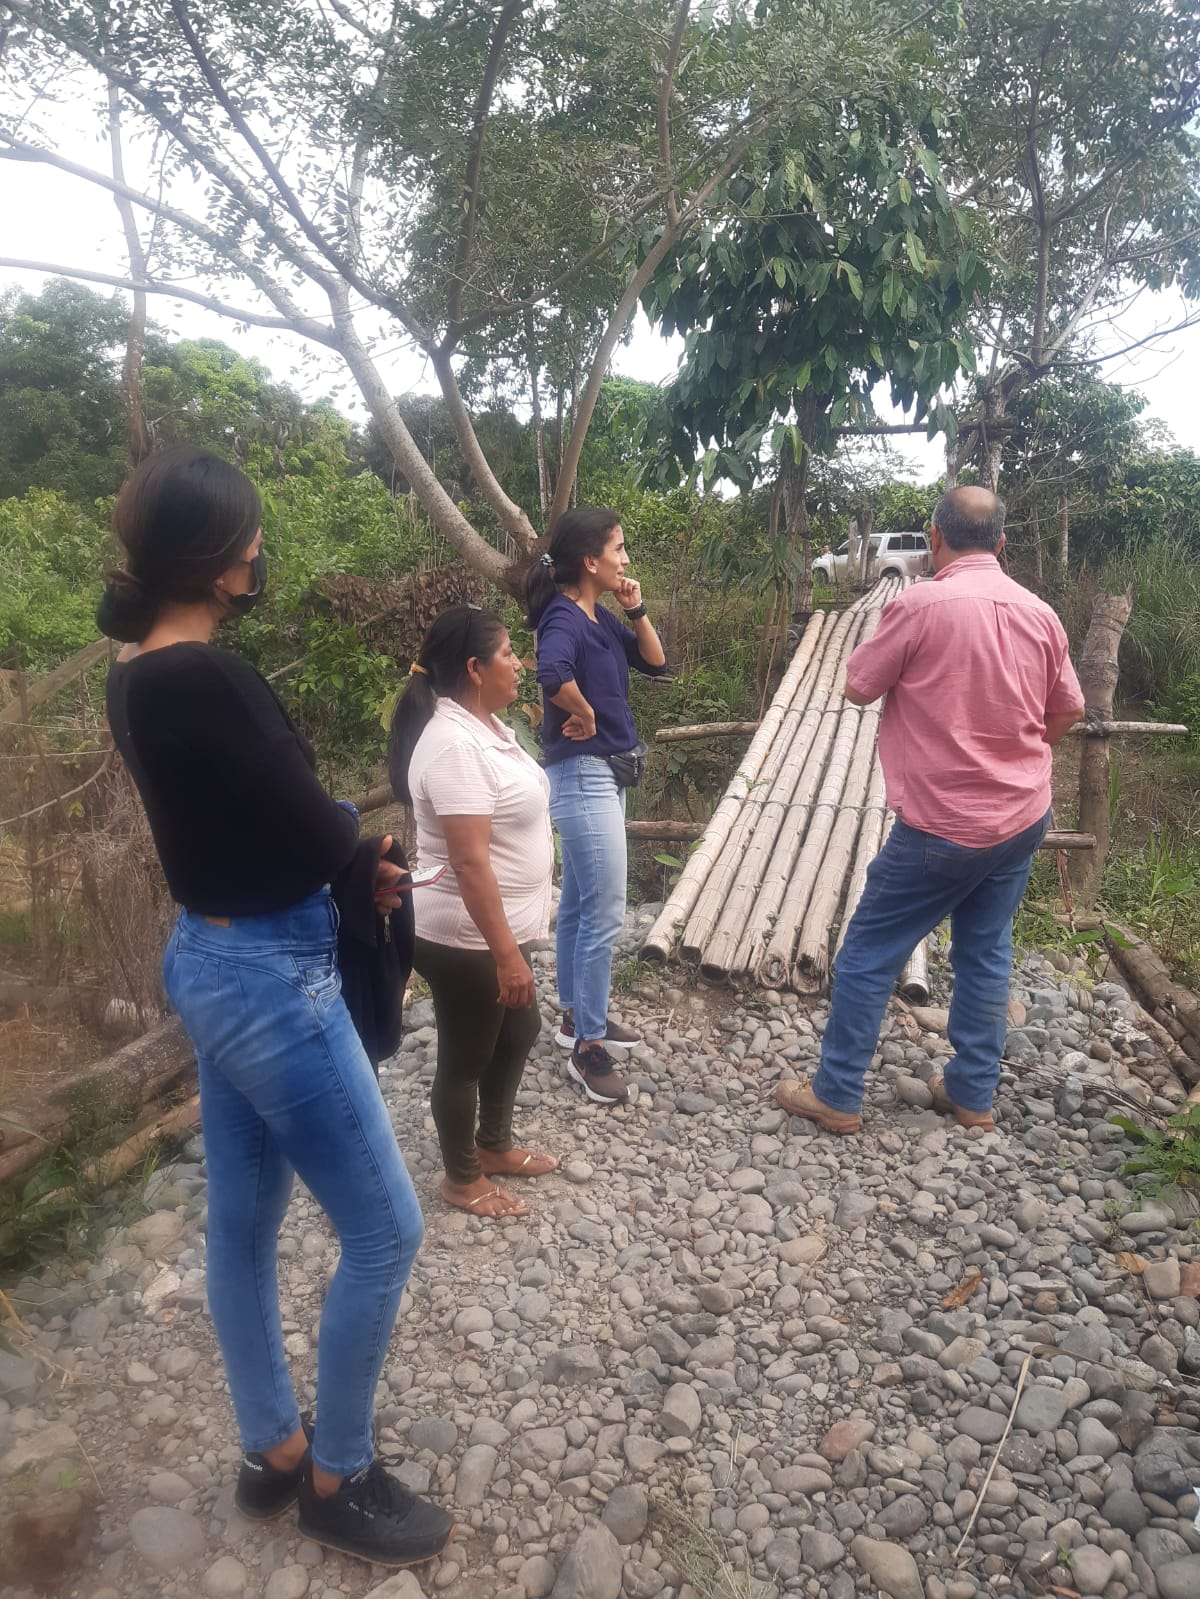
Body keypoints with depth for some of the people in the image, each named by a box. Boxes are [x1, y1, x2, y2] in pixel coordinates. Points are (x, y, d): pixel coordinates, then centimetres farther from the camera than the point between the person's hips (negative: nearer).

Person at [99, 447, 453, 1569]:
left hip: (212, 961, 10)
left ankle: (272, 1453, 40)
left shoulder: (137, 674, 6)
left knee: (242, 1221, 21)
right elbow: (315, 835, -21)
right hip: (271, 978, -10)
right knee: (383, 1232, 6)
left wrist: (346, 858, -1)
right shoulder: (199, 680, -25)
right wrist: (362, 843, 1)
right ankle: (335, 1481, 26)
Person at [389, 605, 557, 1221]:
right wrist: (506, 953, -26)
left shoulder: (482, 724, 5)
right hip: (465, 939, -10)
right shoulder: (454, 746, -27)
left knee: (519, 1032, 24)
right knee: (466, 1058, 9)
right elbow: (470, 862, -29)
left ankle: (494, 1146, 44)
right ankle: (462, 1179, 31)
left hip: (500, 926, 10)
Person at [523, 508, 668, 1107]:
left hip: (605, 773, 10)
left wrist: (636, 610, 1)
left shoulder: (602, 617, 9)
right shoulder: (564, 618, -18)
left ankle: (576, 1016, 33)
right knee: (603, 913, -5)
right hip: (582, 776, -10)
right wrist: (583, 715, -23)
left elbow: (656, 664, 14)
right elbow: (552, 674, -39)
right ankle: (588, 1047, 6)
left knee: (579, 904, 18)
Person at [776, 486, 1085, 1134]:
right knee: (986, 952, 18)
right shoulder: (1039, 613, 1)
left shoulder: (920, 604, -18)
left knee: (868, 954, 6)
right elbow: (1068, 710, 13)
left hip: (944, 825, -6)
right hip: (1024, 817, 6)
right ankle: (973, 1094, 28)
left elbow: (858, 686, -6)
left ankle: (836, 1097, 15)